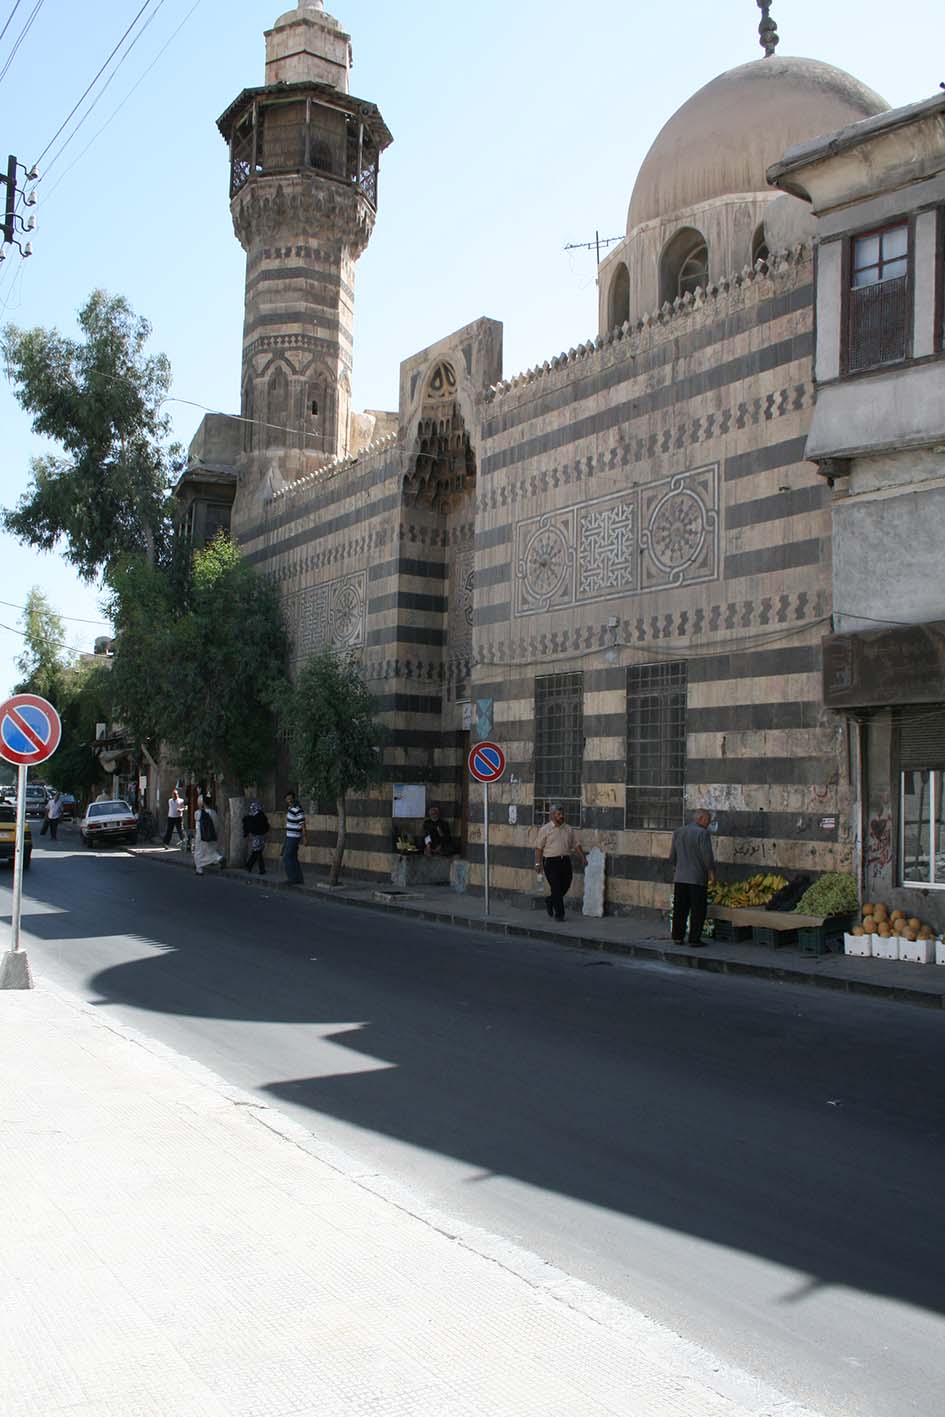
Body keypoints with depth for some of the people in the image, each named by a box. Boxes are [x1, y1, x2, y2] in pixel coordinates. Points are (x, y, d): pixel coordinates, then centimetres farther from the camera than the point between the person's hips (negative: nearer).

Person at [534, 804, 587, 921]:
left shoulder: (569, 830, 12)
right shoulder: (545, 830, -1)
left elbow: (576, 845, 12)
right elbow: (539, 848, -3)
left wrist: (583, 857, 2)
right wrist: (538, 863, -8)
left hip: (565, 861, 5)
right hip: (551, 862, -5)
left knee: (566, 886, 7)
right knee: (556, 888, -5)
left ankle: (550, 900, 34)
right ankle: (559, 914, 4)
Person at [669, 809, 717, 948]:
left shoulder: (678, 832, 8)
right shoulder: (702, 833, -11)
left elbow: (672, 856, 14)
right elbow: (708, 857, -14)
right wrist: (712, 875, -5)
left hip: (679, 878, 6)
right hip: (697, 878, -6)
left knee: (680, 909, 12)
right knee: (698, 910, 2)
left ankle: (678, 937, 16)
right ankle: (694, 940, 2)